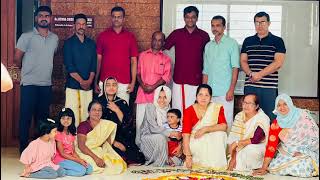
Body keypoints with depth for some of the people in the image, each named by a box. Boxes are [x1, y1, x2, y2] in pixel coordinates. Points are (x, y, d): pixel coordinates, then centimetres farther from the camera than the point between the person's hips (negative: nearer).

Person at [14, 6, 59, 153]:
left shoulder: (55, 38, 8)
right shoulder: (26, 37, -5)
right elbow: (17, 59, -1)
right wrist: (27, 70, 11)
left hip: (47, 84, 4)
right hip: (29, 84, -4)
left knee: (43, 116, 11)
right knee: (26, 117, -1)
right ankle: (24, 147, 9)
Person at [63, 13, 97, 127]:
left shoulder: (91, 43, 13)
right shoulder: (69, 43, 3)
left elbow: (94, 64, 8)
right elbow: (69, 66, -5)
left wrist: (89, 81, -7)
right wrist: (81, 81, -11)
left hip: (88, 86, 3)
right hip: (72, 84, -3)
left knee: (86, 115, 0)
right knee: (72, 115, -7)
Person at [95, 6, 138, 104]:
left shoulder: (130, 37, 6)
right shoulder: (102, 36, 6)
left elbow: (133, 61, 7)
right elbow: (98, 60, 8)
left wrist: (133, 82, 0)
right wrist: (95, 82, 5)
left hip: (124, 83, 0)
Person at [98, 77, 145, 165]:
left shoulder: (122, 103, 10)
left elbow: (127, 124, 1)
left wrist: (117, 110, -12)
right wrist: (113, 142, -10)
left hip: (121, 139, 4)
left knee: (139, 158, -17)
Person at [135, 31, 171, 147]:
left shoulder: (166, 59, 11)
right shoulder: (143, 55, 16)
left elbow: (167, 77, 1)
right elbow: (138, 72, 13)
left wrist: (153, 87, -11)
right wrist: (142, 85, -5)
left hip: (158, 93, -1)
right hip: (143, 92, 1)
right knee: (140, 120, -3)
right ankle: (139, 144, 5)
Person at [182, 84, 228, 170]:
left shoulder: (217, 108, -3)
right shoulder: (189, 111, -9)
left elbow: (224, 126, -14)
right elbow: (186, 134, -17)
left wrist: (205, 129, -26)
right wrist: (188, 156, -26)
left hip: (213, 140, 2)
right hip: (195, 142, -2)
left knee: (220, 133, -25)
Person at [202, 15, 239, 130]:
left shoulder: (231, 43, 1)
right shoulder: (208, 46, 15)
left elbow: (235, 68, -5)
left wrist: (231, 90, -13)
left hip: (225, 92, -4)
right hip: (210, 92, 5)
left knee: (226, 122, -4)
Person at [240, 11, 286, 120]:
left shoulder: (277, 41, 4)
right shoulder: (248, 41, 15)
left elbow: (278, 63, -5)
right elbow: (243, 61, 11)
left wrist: (260, 74, -12)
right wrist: (251, 73, -9)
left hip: (269, 87, -3)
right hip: (250, 86, 3)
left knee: (269, 118, -4)